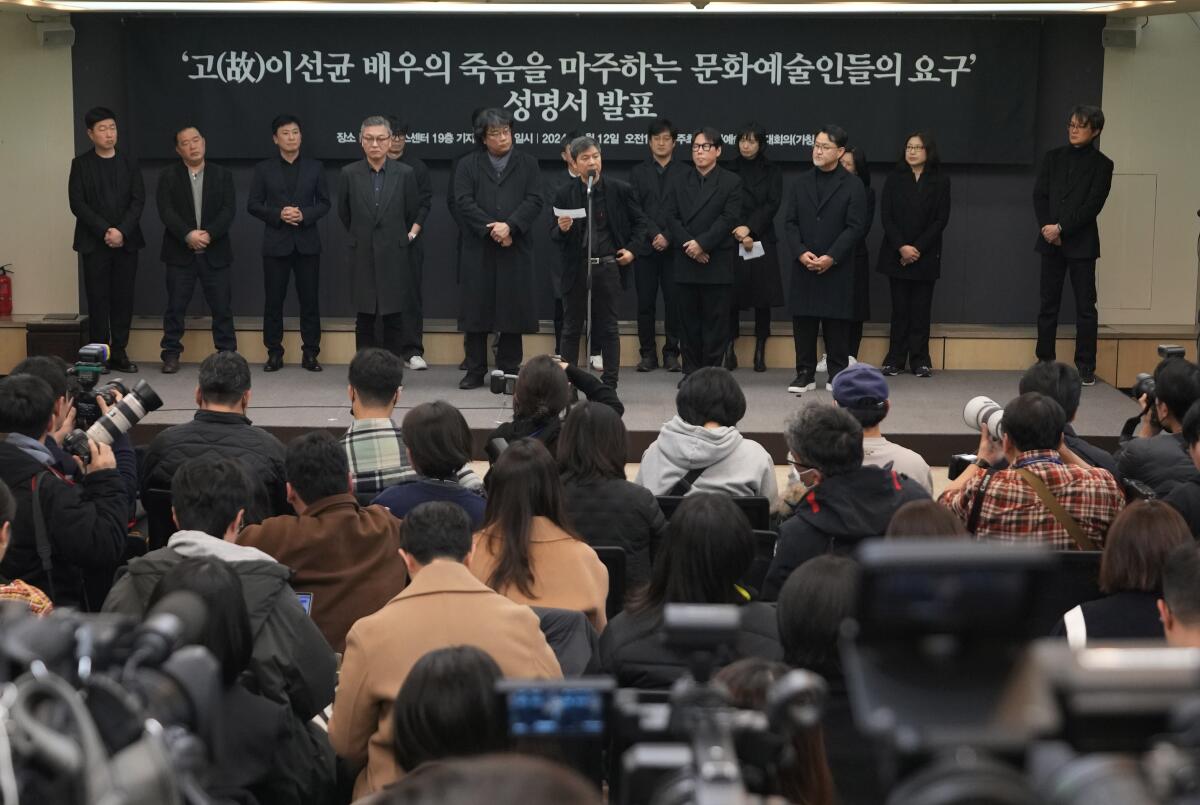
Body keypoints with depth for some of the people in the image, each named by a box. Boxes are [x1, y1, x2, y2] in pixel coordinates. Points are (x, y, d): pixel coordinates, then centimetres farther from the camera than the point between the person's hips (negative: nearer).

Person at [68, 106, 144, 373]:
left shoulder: (129, 163, 9)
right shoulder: (80, 164, 3)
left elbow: (138, 200, 2)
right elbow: (77, 203, -4)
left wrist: (122, 231, -12)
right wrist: (105, 231, -13)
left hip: (126, 241, 2)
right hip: (94, 242, -2)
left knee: (123, 298, 2)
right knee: (98, 300, -2)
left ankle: (119, 353, 8)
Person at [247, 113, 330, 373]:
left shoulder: (315, 167, 7)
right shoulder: (264, 169, 5)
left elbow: (324, 203, 6)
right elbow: (253, 205, 2)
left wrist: (304, 214, -12)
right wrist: (279, 214, -13)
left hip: (307, 242, 1)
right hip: (276, 242, -1)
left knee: (310, 300, 2)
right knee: (273, 300, 2)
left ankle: (310, 353, 8)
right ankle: (274, 353, 9)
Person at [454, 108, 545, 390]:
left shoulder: (528, 164, 10)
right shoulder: (467, 165, 8)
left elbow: (534, 201, -1)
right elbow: (464, 202, -3)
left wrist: (509, 226, -15)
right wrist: (491, 230, -13)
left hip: (516, 250, 0)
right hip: (478, 250, 0)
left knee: (513, 309, 1)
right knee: (477, 309, 1)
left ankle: (509, 370, 9)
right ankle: (475, 371, 8)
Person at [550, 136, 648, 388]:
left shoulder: (620, 190, -1)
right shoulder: (565, 194, 1)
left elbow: (640, 222, 11)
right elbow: (554, 235, 5)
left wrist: (632, 249, -1)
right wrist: (562, 229, -16)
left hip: (609, 266, -1)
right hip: (576, 269, 1)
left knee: (608, 328, 6)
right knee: (571, 329, 7)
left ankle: (609, 385, 12)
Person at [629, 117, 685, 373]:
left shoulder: (684, 173, 6)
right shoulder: (638, 172, 12)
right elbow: (634, 210, 3)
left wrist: (668, 237, -11)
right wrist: (654, 234, -10)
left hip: (674, 247, -1)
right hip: (645, 246, 1)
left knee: (674, 301, -2)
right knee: (646, 302, 2)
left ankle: (671, 353, 5)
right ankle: (648, 353, 7)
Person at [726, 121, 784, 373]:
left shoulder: (772, 171, 8)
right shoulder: (729, 170, 5)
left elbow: (773, 204, -3)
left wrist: (750, 228, -15)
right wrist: (740, 235, -10)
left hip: (762, 241, 1)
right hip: (732, 241, -1)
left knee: (763, 296, 0)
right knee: (732, 295, -4)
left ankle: (760, 352, 5)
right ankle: (729, 348, 3)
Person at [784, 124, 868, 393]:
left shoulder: (852, 186, -2)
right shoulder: (802, 182, 10)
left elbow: (855, 227, -7)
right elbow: (790, 222, 7)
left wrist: (831, 257, -14)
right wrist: (801, 252, -9)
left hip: (837, 267, -3)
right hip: (804, 265, 3)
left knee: (837, 321, 1)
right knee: (803, 319, 3)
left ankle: (837, 374, 10)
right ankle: (805, 373, 11)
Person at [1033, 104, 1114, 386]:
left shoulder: (1101, 165, 0)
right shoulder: (1053, 158, 10)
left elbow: (1092, 206, -8)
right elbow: (1039, 196, 4)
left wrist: (1061, 228, -14)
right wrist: (1048, 229, -9)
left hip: (1081, 243, -3)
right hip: (1051, 241, 3)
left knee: (1085, 306, -2)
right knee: (1048, 304, 6)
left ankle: (1085, 367, 0)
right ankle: (1045, 362, 12)